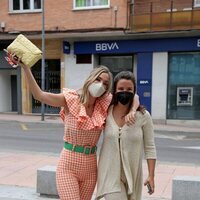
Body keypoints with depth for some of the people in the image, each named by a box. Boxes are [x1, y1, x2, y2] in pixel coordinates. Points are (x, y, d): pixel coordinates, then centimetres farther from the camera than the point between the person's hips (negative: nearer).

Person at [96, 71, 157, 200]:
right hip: (110, 173, 0)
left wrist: (151, 175, -3)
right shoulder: (106, 113, -4)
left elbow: (149, 147, -3)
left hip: (132, 174, 1)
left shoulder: (143, 116, -8)